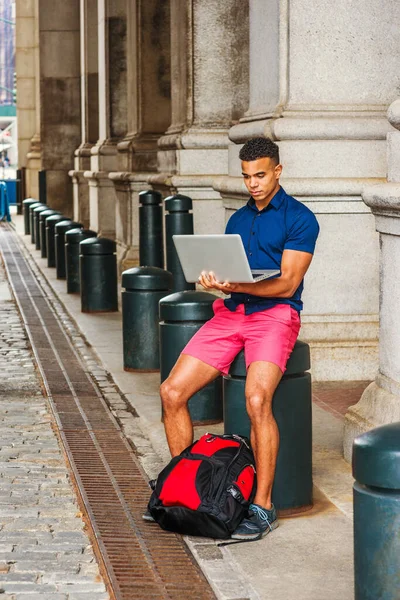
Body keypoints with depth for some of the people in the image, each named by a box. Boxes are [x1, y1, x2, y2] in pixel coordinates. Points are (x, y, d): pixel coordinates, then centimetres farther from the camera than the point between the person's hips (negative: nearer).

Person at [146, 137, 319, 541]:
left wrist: (237, 286, -25)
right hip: (230, 313, 6)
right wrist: (214, 282, -6)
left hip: (275, 314, -6)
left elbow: (287, 283, -11)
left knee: (257, 399, -30)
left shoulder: (299, 218, -2)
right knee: (172, 392, -7)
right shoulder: (238, 220, 20)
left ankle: (263, 508, -21)